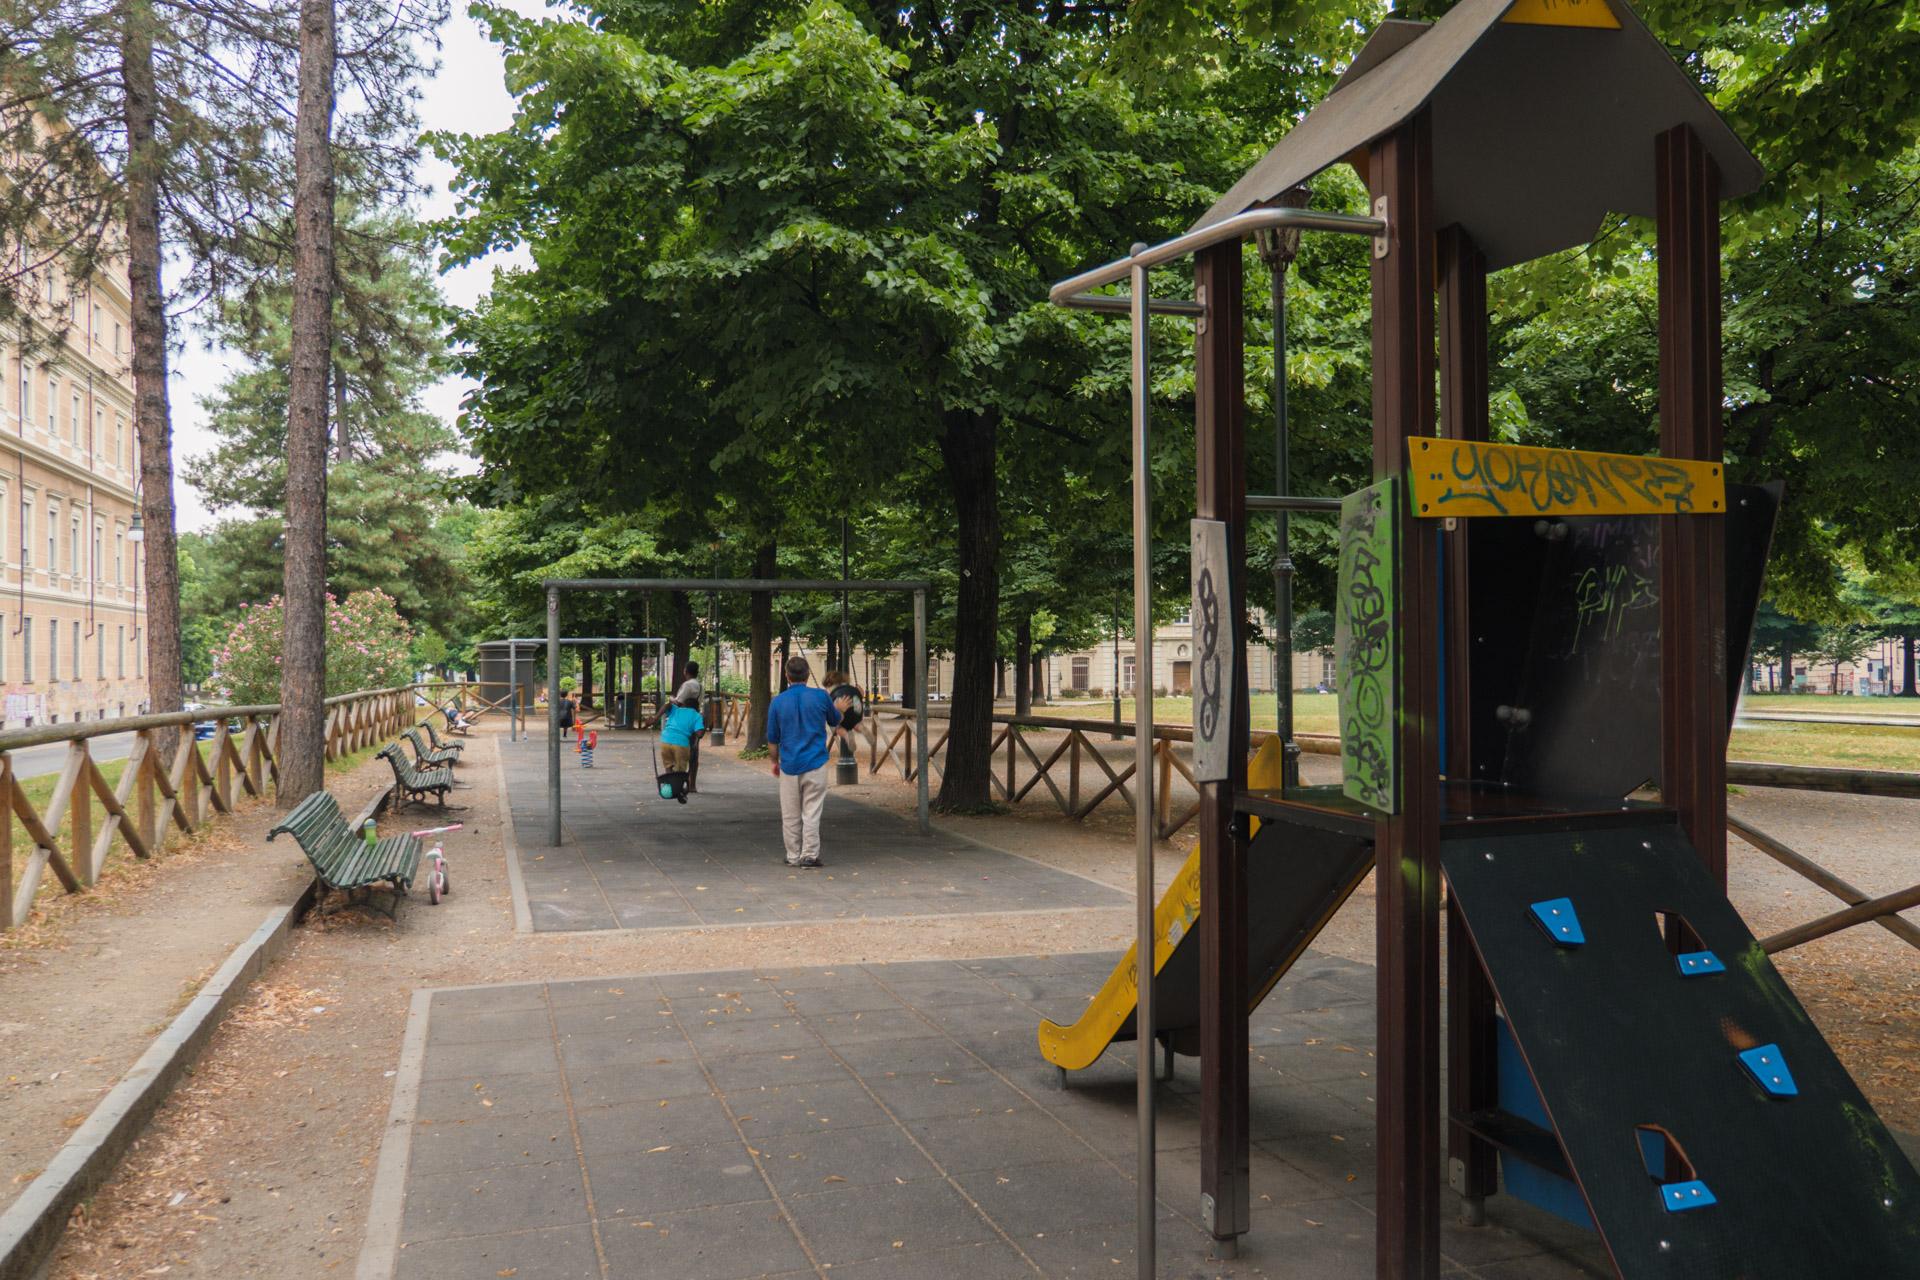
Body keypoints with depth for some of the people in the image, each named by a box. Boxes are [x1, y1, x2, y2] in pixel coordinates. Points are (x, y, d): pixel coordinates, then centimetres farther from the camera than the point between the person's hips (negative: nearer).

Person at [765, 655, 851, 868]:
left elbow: (772, 739, 5)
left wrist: (775, 762, 21)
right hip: (815, 764, -1)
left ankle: (793, 857, 17)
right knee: (811, 813, 2)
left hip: (789, 765, 1)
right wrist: (839, 709, 37)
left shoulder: (778, 702, -3)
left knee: (790, 816, 10)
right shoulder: (821, 696, -5)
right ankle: (810, 855, 1)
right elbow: (834, 721, 15)